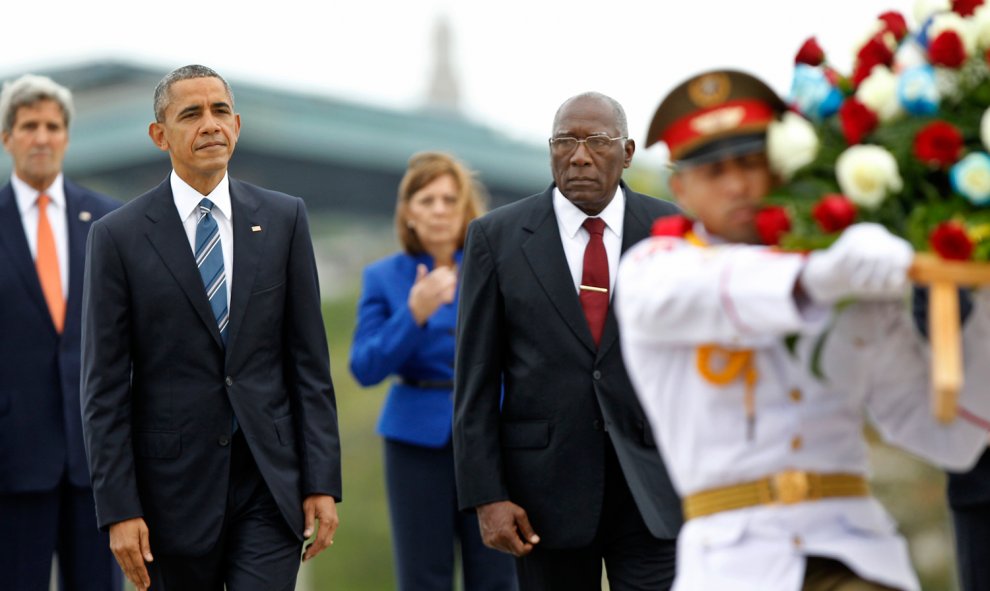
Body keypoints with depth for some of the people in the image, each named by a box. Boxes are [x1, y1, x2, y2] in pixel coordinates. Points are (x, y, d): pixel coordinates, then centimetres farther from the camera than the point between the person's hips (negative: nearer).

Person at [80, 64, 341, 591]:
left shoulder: (283, 218, 5)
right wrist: (119, 509, -9)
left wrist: (322, 481, -1)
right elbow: (104, 385, -3)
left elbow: (309, 359, 5)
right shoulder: (119, 236, -2)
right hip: (174, 484, -1)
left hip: (271, 486, 1)